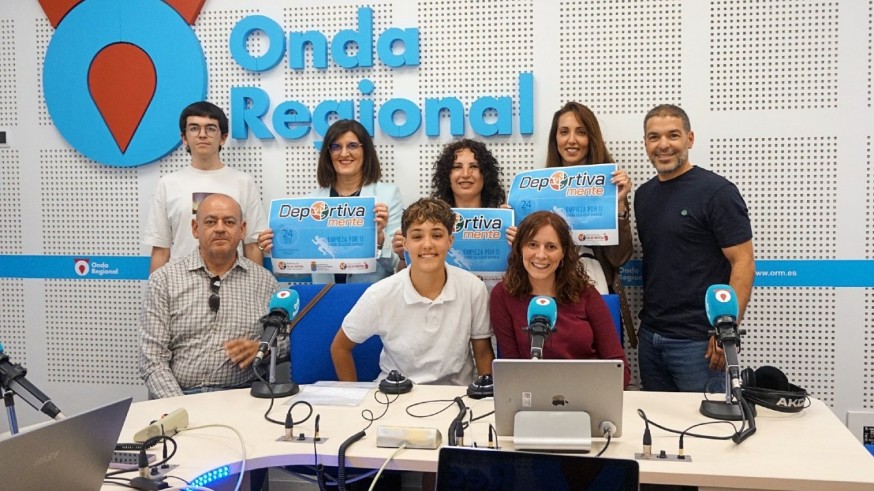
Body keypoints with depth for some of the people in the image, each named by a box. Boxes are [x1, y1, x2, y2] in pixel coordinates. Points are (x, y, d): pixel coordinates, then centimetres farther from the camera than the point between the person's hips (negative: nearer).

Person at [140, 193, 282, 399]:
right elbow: (152, 358, 0)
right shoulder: (164, 279, 5)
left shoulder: (265, 281, 8)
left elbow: (287, 341, 12)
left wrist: (261, 349, -8)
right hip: (183, 396, 0)